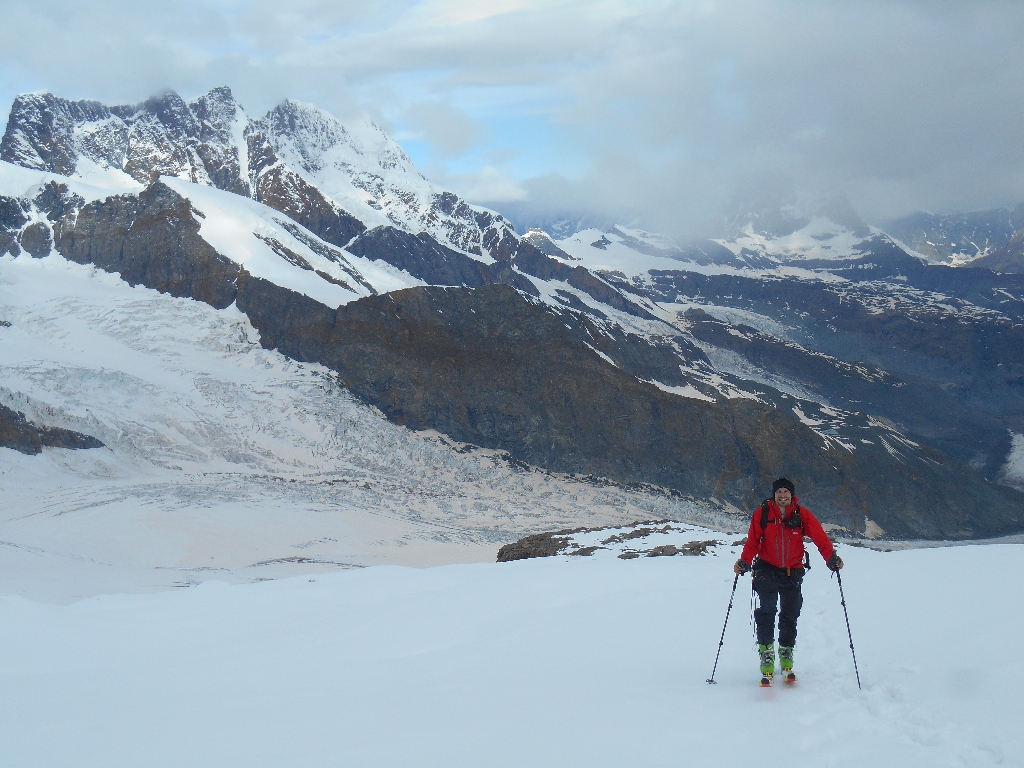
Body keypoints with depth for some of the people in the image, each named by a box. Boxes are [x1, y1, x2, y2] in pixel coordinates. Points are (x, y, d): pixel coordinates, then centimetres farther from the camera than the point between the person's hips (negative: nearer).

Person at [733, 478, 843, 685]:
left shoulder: (802, 514, -3)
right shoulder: (762, 514, -4)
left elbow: (820, 537, -10)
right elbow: (752, 541, -5)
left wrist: (831, 557, -26)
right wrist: (744, 562, -22)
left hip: (793, 572, 2)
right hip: (767, 569, -2)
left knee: (790, 616, 8)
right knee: (766, 612, -16)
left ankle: (787, 664, 25)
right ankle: (767, 666, -12)